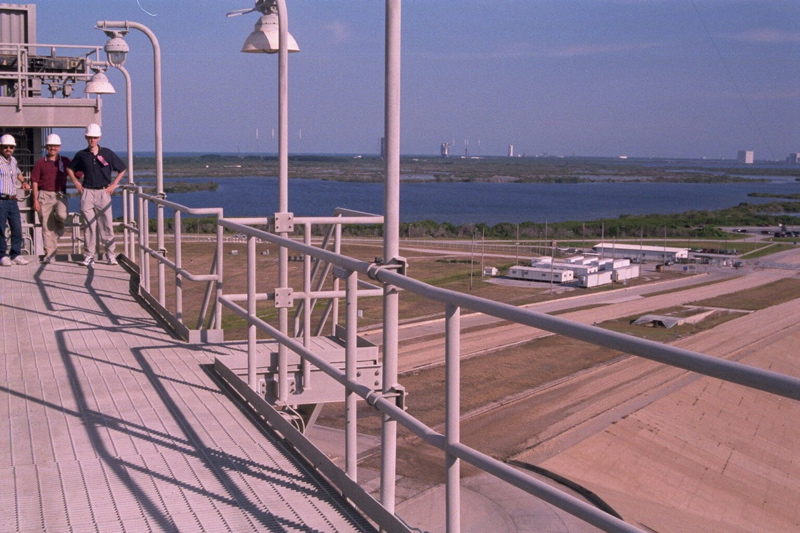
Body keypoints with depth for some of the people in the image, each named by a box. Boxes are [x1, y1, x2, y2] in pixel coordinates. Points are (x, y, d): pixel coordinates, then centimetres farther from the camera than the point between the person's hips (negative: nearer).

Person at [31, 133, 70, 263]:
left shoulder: (65, 161, 8)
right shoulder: (40, 163, 6)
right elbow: (35, 182, 5)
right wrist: (35, 200, -2)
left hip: (60, 194, 0)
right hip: (44, 195, 0)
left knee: (61, 215, -29)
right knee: (47, 226, -1)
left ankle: (59, 227, 8)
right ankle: (49, 254, 5)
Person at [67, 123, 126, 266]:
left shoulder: (107, 153, 2)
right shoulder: (81, 155, 5)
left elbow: (122, 169, 10)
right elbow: (70, 169, 21)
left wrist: (113, 185, 4)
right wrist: (77, 184, 10)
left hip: (103, 192, -1)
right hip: (87, 193, 1)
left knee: (106, 224, 1)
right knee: (89, 225, 1)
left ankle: (110, 254, 7)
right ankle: (89, 255, 4)